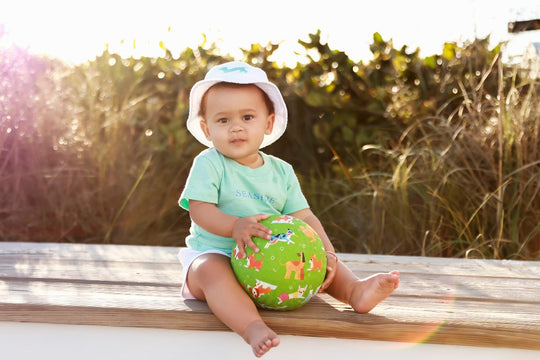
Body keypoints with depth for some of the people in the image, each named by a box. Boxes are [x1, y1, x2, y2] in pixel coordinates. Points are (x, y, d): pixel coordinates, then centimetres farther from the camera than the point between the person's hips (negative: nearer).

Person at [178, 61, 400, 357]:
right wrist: (235, 226, -35)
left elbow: (304, 217, 4)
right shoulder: (209, 164, -6)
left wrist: (327, 253, -13)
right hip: (215, 254, -5)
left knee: (323, 262, -1)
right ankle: (254, 328, -55)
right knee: (212, 272, -38)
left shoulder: (281, 171, 7)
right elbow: (200, 210, -16)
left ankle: (355, 291, -25)